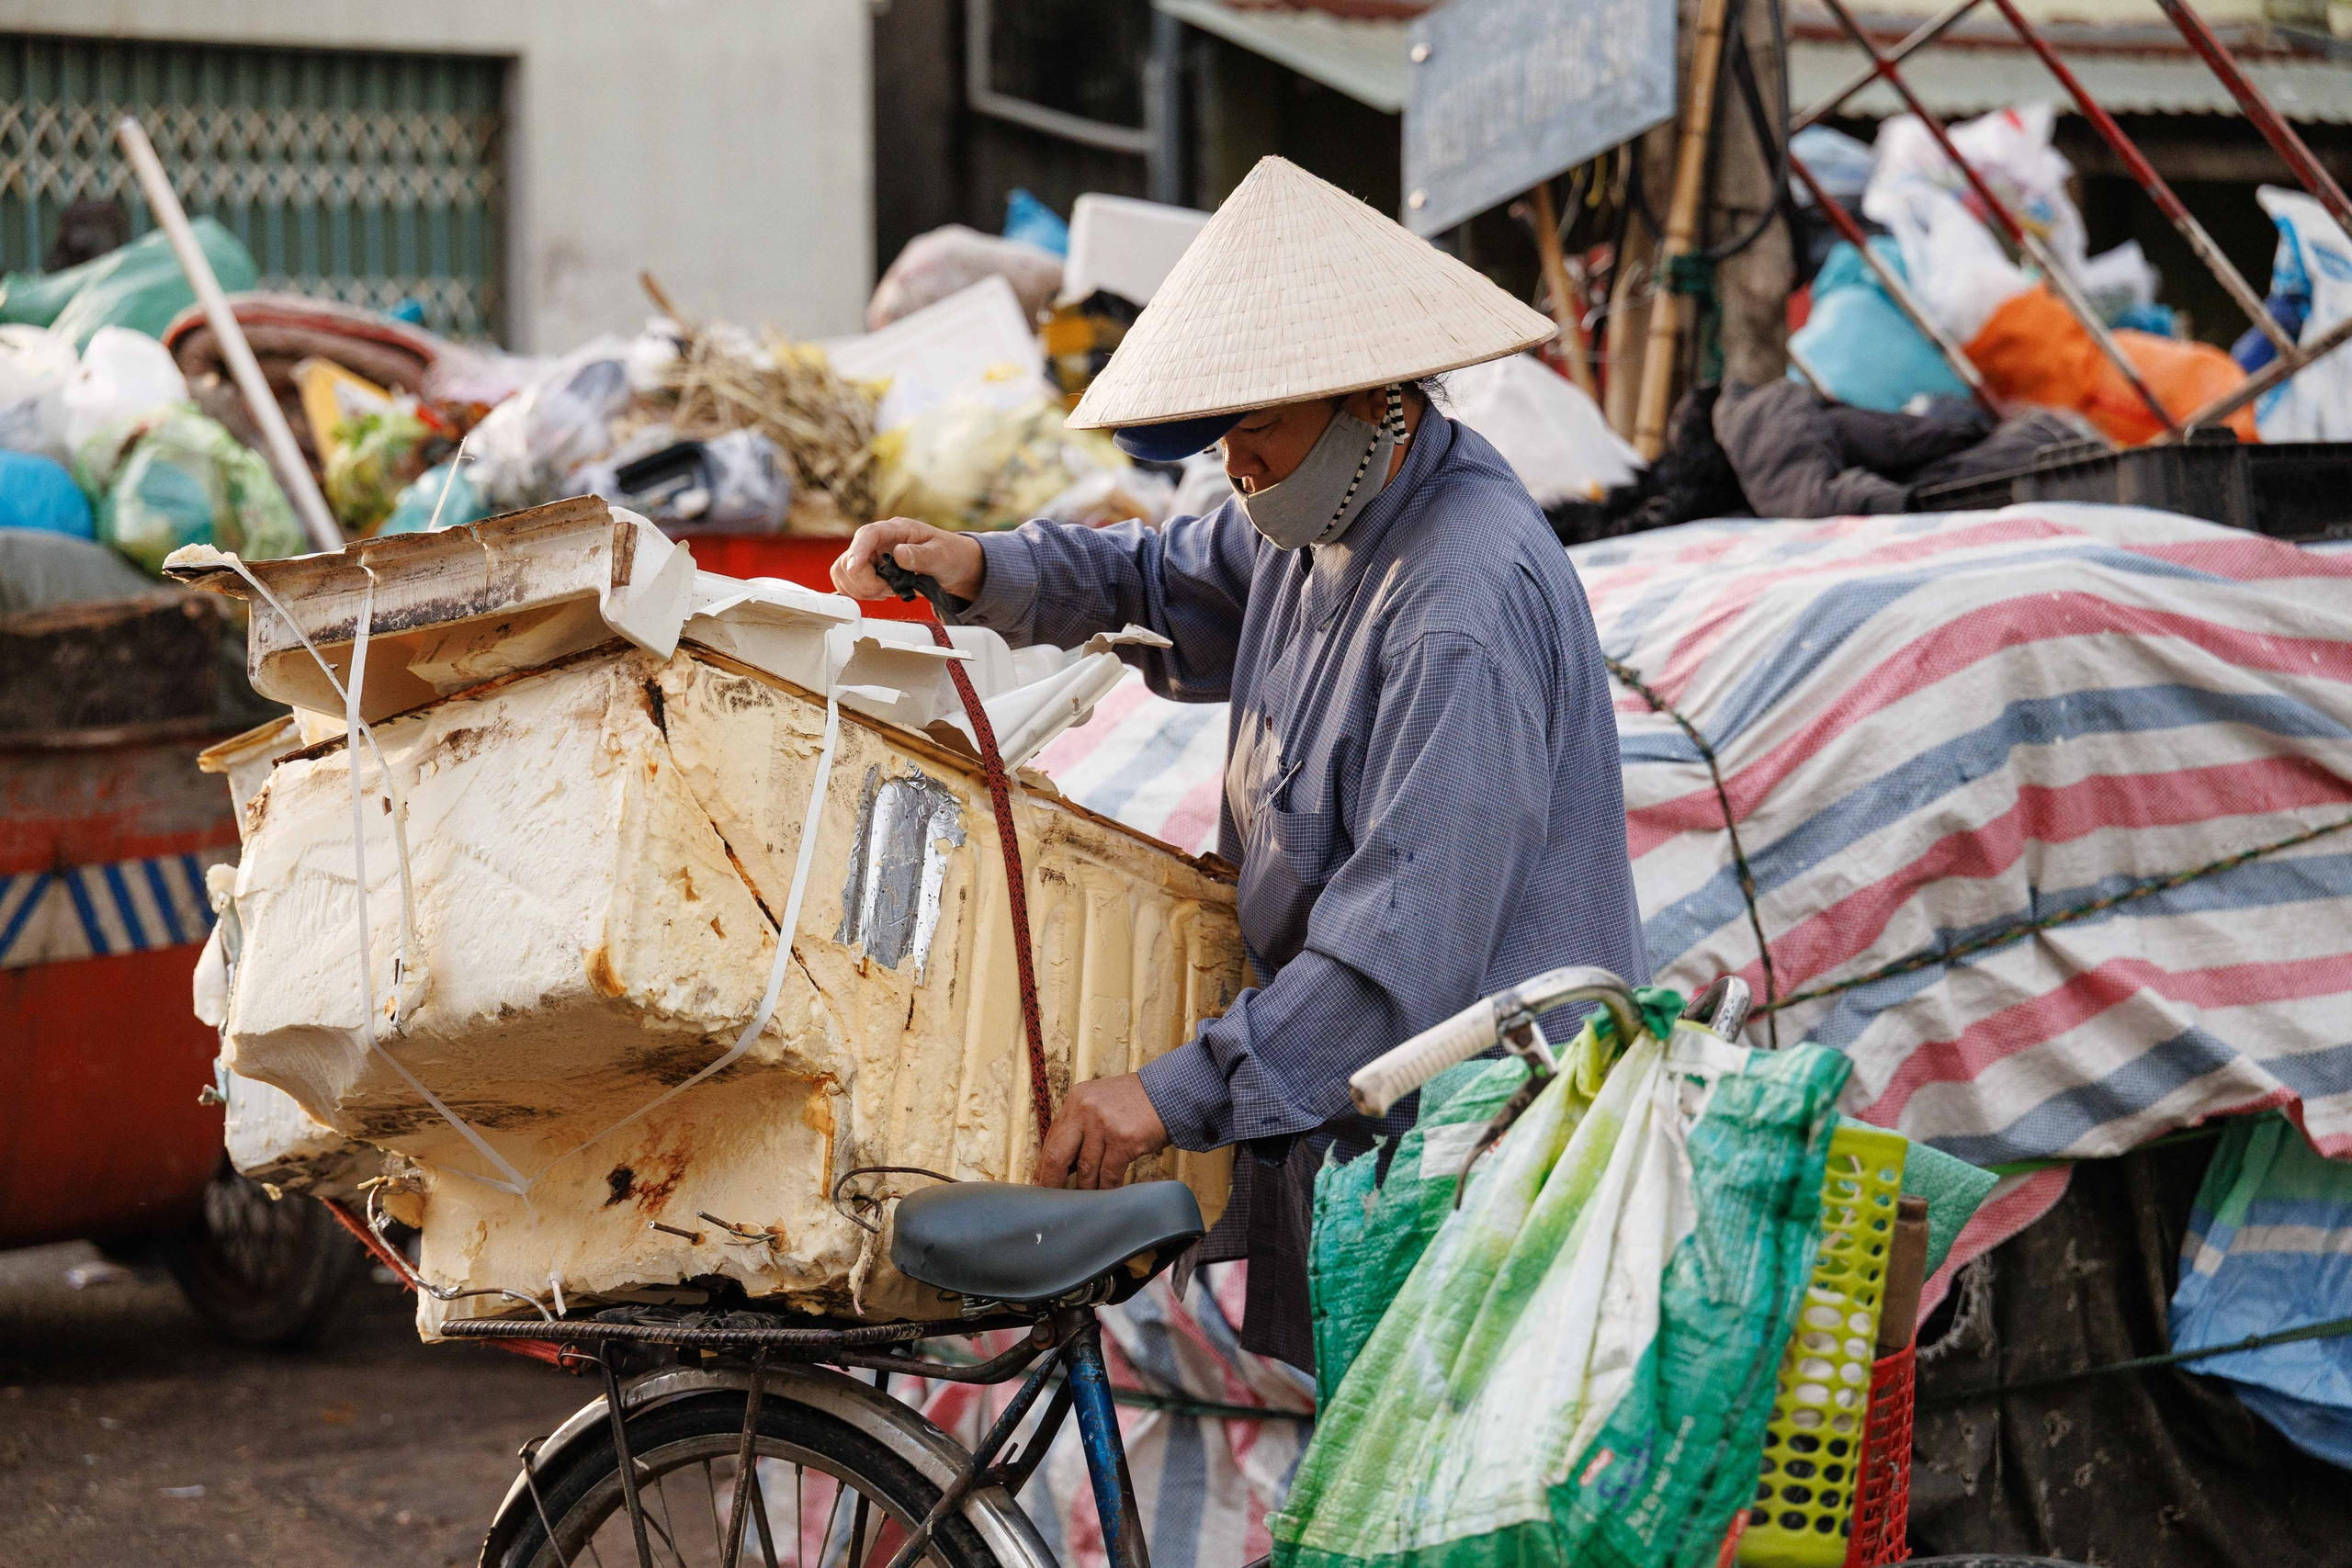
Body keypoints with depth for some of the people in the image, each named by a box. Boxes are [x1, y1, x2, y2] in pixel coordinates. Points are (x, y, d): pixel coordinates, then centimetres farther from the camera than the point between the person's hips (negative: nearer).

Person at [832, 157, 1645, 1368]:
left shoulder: (1466, 607, -24)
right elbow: (1165, 588, 28)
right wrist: (981, 571, 8)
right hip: (1343, 1108, 10)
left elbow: (1409, 940, -29)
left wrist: (1182, 1092, -29)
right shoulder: (1325, 512, 8)